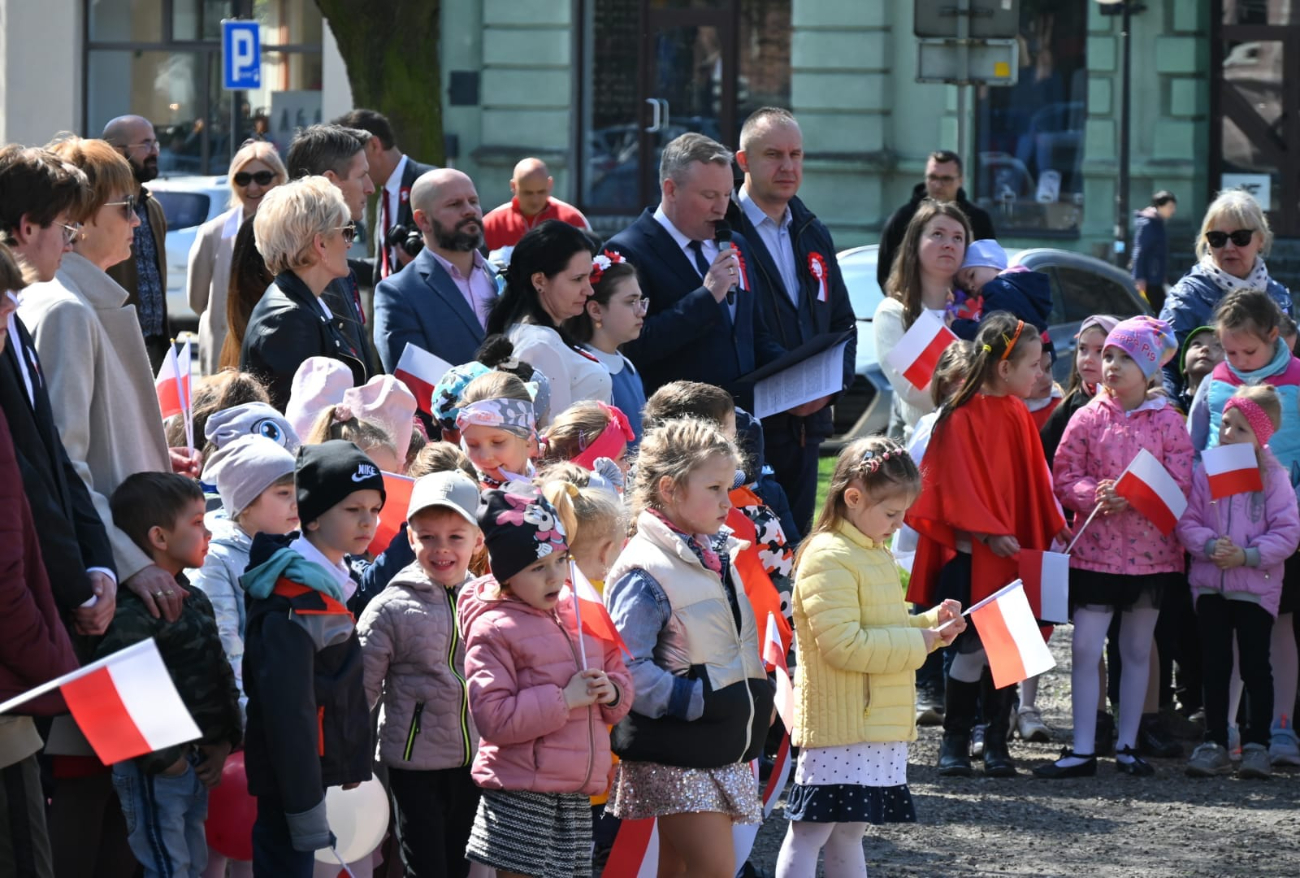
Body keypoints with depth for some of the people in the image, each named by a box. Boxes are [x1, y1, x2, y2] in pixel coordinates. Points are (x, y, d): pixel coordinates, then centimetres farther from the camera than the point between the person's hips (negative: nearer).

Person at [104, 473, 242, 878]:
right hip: (155, 773, -9)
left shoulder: (194, 600, 11)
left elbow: (221, 676, 19)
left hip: (197, 765, 9)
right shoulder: (134, 612, -21)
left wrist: (224, 741, 5)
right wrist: (162, 760, -22)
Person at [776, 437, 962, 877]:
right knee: (810, 832, -8)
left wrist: (931, 623, 11)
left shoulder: (877, 555, 17)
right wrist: (916, 643, -18)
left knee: (848, 832, 16)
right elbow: (844, 645, -24)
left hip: (879, 725, 10)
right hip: (839, 725, -10)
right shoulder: (827, 560, -15)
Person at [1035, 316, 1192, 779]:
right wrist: (1096, 495, -20)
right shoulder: (1088, 417, 1)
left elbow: (1181, 482, -5)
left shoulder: (1167, 420, -1)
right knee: (1085, 648, -5)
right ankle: (1082, 749, -1)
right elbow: (1064, 478, 0)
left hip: (1151, 547, 0)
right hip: (1095, 548, 0)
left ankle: (1128, 745, 19)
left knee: (1137, 650, 10)